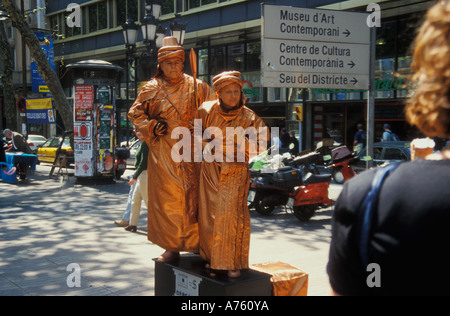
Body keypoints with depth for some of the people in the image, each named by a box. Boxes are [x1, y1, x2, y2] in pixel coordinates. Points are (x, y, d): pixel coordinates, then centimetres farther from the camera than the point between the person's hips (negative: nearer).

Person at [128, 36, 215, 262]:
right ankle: (171, 246, 11)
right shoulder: (152, 89, 9)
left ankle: (198, 244, 8)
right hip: (162, 152, 1)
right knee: (166, 198, 2)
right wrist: (150, 126, -3)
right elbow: (134, 113, 14)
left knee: (193, 197, -2)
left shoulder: (195, 86, 6)